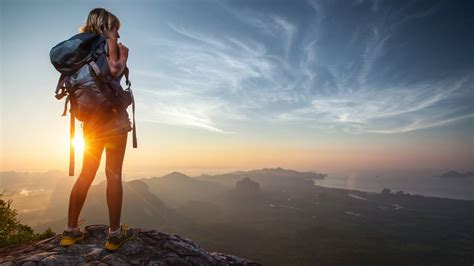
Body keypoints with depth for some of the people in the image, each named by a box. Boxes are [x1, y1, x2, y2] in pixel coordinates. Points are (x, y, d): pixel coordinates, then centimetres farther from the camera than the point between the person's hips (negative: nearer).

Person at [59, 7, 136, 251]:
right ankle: (115, 234, 2)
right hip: (113, 115, -7)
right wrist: (123, 57, -1)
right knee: (114, 174, -5)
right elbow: (114, 71, -19)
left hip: (90, 118, 7)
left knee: (86, 174, 11)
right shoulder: (108, 42, -1)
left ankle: (71, 230, 17)